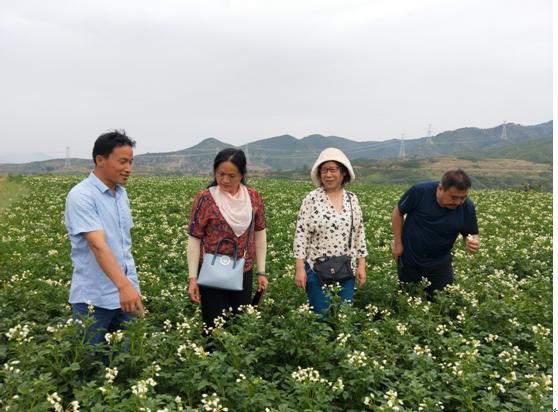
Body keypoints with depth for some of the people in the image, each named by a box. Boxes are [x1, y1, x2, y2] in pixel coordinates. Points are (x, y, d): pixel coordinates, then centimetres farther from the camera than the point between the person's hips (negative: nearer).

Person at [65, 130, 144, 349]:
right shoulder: (81, 196, -17)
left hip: (125, 291, 7)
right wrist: (123, 285, -39)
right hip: (94, 298, -7)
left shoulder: (121, 193, 8)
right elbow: (98, 245, -28)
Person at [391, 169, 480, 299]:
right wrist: (397, 243, -8)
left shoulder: (467, 207, -17)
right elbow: (398, 213, -8)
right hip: (408, 261, -1)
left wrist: (473, 242, -28)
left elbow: (471, 234, -3)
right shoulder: (419, 192, -24)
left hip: (440, 265, 1)